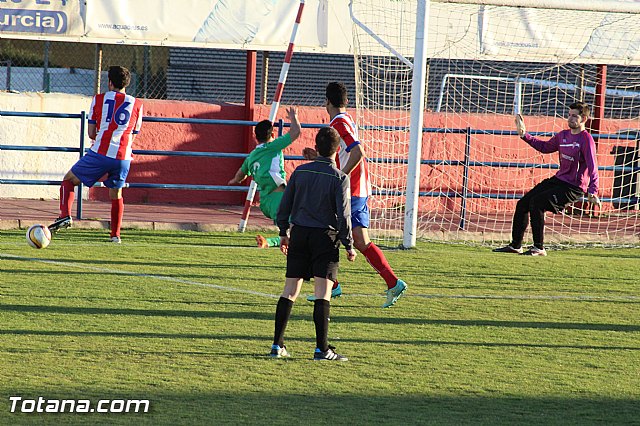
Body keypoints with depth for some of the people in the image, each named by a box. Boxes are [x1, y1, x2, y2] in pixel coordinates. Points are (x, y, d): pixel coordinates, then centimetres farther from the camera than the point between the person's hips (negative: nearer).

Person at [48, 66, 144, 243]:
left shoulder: (99, 99, 6)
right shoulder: (137, 105, 11)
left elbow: (91, 133, 7)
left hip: (100, 154, -2)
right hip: (123, 158, 2)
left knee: (69, 180, 13)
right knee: (116, 195, 22)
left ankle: (65, 215, -7)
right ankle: (115, 234, 18)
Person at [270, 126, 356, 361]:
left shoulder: (300, 172, 5)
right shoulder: (339, 178, -8)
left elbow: (284, 206, 10)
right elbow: (343, 215, -11)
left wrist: (284, 233, 22)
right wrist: (349, 246, -3)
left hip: (299, 235, 4)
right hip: (325, 236, -4)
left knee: (290, 290, 7)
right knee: (323, 293, -4)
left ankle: (277, 345, 6)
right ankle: (322, 349, -8)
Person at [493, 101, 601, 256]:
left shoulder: (586, 140, -15)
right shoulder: (563, 135, 10)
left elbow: (592, 167, -25)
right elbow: (544, 147, 25)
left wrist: (592, 192, -37)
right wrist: (524, 135, 18)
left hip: (574, 188, -9)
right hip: (558, 180, 9)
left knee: (536, 203, -23)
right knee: (523, 203, 7)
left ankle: (539, 248, -14)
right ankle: (515, 245, 21)